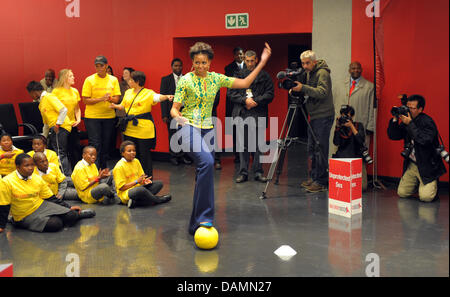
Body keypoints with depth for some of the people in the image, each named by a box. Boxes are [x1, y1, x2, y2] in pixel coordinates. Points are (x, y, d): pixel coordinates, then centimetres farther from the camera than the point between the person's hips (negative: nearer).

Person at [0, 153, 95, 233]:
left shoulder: (37, 179, 0)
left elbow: (51, 198, 7)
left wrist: (69, 207, 3)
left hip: (42, 206, 4)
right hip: (26, 217, -4)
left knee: (71, 216, -17)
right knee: (56, 224, -28)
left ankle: (78, 214, 17)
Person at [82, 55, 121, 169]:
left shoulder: (113, 80, 5)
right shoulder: (89, 80, -4)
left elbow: (116, 99, 2)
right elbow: (86, 100, -8)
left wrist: (109, 98, -20)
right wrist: (101, 99, -21)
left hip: (109, 116, 3)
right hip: (92, 117, -3)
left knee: (106, 145, 9)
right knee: (95, 145, -4)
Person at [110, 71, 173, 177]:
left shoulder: (148, 93, -7)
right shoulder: (128, 92, 13)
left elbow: (157, 97, -25)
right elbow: (123, 106, 22)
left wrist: (166, 96, -44)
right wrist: (115, 106, 4)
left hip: (144, 129, -6)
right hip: (129, 129, 6)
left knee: (144, 154, 1)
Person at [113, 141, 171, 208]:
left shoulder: (136, 161, 9)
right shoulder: (119, 167, -14)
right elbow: (121, 187, -17)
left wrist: (144, 181, -9)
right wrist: (137, 181, -22)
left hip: (137, 188, 9)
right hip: (125, 194, -9)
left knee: (159, 183, -1)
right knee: (141, 190, -40)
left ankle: (136, 202, -20)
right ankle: (158, 200, -8)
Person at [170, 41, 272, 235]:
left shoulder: (216, 79, 9)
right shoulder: (185, 80, -3)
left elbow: (245, 83, 7)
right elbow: (174, 109, -3)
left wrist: (262, 62, 2)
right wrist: (178, 116, -27)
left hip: (207, 130, 6)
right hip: (189, 127, -6)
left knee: (204, 174, 5)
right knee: (207, 162, -31)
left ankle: (196, 224, 16)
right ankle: (204, 217, -28)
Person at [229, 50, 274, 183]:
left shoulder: (264, 76, 7)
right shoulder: (239, 75, 12)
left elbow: (270, 94, 1)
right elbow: (232, 93, 5)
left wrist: (255, 101, -10)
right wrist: (245, 100, -9)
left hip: (258, 115, -2)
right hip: (241, 114, 2)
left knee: (257, 145, 0)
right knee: (242, 145, 4)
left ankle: (258, 172, 9)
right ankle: (243, 172, 11)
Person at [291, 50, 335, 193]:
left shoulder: (322, 73, -11)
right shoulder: (309, 73, 15)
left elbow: (322, 92, -23)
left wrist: (303, 88, -30)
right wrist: (298, 90, 0)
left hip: (324, 117, -9)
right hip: (314, 116, 9)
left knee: (320, 149, -8)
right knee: (312, 149, 13)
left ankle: (321, 182, -4)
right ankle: (313, 177, 22)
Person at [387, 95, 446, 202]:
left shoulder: (427, 122, -17)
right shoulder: (406, 121, 3)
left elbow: (425, 140, -32)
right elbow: (393, 136, 1)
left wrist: (410, 124, -30)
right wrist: (395, 119, -12)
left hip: (427, 166, -6)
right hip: (411, 164, 6)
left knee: (425, 197, -15)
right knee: (402, 193, 4)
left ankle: (433, 185, 19)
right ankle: (418, 183, 31)